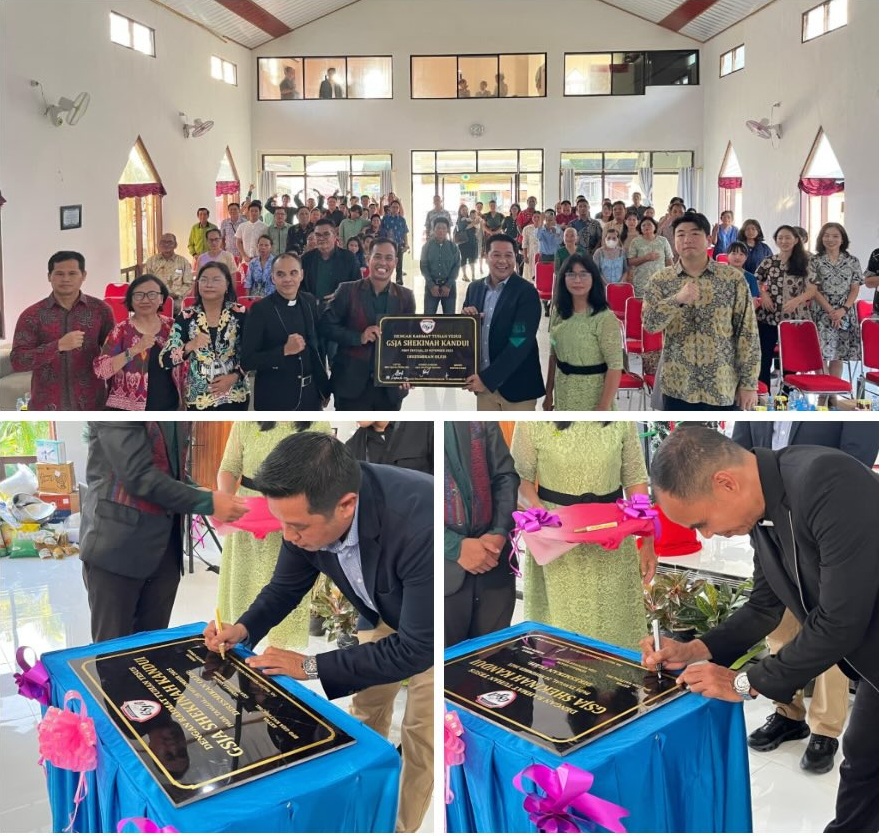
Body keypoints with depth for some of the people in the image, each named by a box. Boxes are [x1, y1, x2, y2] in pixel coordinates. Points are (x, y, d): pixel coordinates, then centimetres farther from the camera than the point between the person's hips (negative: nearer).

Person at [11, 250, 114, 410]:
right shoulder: (32, 315, -1)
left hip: (91, 407, 0)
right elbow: (17, 361, -9)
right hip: (46, 409, 0)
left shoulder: (100, 310, 2)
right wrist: (58, 346, -22)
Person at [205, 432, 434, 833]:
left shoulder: (420, 522, -46)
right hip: (386, 613, 6)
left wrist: (311, 666, -30)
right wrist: (243, 628, -23)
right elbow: (286, 586, -5)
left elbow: (415, 648, -36)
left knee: (420, 734, 4)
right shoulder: (308, 511, -26)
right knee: (367, 707, 19)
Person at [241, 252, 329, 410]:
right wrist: (285, 350, -24)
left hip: (310, 394, 5)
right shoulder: (260, 309, -12)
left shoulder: (309, 301, 4)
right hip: (275, 398, -5)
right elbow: (247, 361, -14)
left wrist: (324, 386, 14)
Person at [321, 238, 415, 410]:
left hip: (391, 386, 3)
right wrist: (359, 337, -19)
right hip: (351, 383, -2)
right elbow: (326, 326, -4)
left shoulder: (405, 296, 4)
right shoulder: (348, 290, -3)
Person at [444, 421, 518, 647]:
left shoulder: (481, 418, 3)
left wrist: (500, 533, -8)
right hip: (445, 567, -3)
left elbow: (505, 476, 7)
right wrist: (455, 546, -18)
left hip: (493, 559, 4)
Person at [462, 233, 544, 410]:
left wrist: (488, 377, -21)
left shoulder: (527, 292, -12)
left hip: (516, 384, -5)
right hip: (482, 380, 5)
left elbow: (520, 342, -19)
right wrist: (465, 319, -10)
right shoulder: (475, 288, 6)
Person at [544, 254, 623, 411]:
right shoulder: (558, 312, 3)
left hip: (592, 397, -5)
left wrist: (603, 410, -20)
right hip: (563, 395, 5)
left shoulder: (605, 318, -16)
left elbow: (615, 367, -17)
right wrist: (548, 393, 10)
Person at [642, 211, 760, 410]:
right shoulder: (660, 280, 2)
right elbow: (649, 323, -10)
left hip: (723, 388, -1)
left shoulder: (733, 278, -2)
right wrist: (677, 299, -25)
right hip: (678, 386, 1)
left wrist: (749, 383, -5)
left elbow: (748, 333, -2)